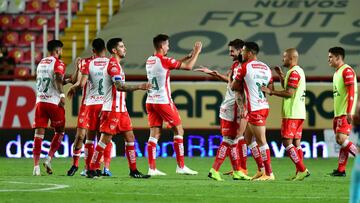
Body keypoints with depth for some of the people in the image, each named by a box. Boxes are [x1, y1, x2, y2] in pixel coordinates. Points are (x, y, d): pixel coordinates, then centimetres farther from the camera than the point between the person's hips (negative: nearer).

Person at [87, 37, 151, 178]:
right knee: (105, 139, -8)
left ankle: (133, 170, 8)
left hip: (120, 109, 10)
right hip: (112, 109, -10)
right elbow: (119, 86, -24)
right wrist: (139, 87, -28)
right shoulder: (113, 64, -14)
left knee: (130, 137, 7)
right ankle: (92, 170, -2)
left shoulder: (115, 64, 18)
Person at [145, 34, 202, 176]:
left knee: (154, 134, 6)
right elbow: (188, 67, -10)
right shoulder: (164, 60, -13)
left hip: (150, 102, 7)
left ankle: (152, 168, 0)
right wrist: (196, 53, 2)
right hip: (163, 101, -7)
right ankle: (181, 167, 1)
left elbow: (174, 64, 24)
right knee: (178, 131, 2)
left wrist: (189, 56, 22)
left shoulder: (149, 61, 11)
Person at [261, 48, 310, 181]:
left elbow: (289, 93, -19)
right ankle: (300, 172, 7)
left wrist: (271, 92, -15)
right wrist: (281, 75, 21)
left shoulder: (294, 72, -13)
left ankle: (302, 170, -13)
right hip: (300, 113, 10)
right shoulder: (299, 71, 18)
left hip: (291, 114, -10)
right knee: (296, 142, 9)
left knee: (287, 142, -9)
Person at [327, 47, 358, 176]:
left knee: (341, 139, -16)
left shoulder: (347, 71, -10)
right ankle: (341, 170, 6)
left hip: (345, 113, -9)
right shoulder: (337, 72, 19)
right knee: (341, 141, 6)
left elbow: (351, 92, -17)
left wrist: (349, 112, -23)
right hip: (338, 113, 9)